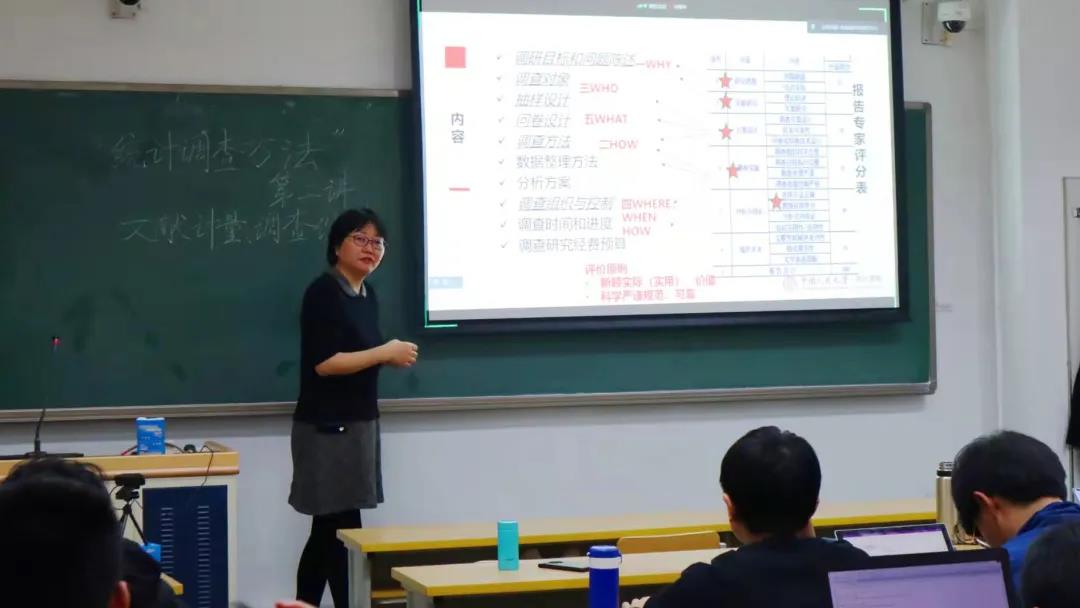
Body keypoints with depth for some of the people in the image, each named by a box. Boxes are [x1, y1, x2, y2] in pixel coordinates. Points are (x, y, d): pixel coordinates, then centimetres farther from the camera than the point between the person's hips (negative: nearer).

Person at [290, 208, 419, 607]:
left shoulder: (367, 295, 13)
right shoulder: (323, 293, -13)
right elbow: (323, 363, -20)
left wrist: (392, 357, 1)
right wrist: (385, 353, -14)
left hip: (359, 422, 9)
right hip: (327, 426, -9)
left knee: (327, 532, 10)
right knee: (342, 530, -7)